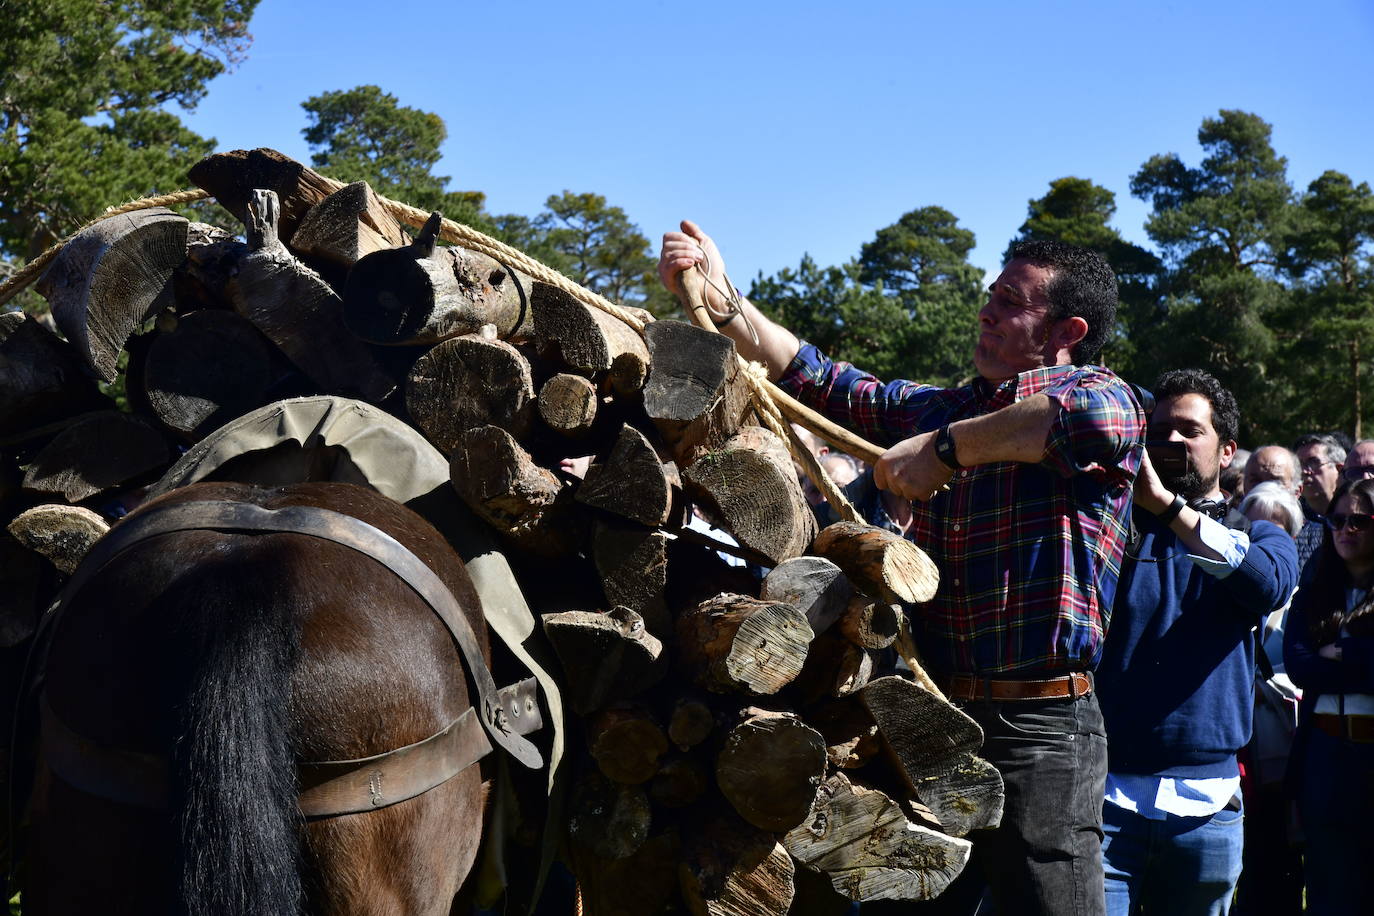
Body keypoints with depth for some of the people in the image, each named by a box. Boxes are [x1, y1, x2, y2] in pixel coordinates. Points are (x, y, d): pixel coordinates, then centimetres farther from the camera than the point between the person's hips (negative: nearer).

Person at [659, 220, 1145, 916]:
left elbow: (1101, 421, -27)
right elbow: (820, 383, 23)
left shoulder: (1091, 390, -2)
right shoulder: (942, 409, 20)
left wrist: (945, 448, -17)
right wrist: (723, 301, 12)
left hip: (1040, 731, -7)